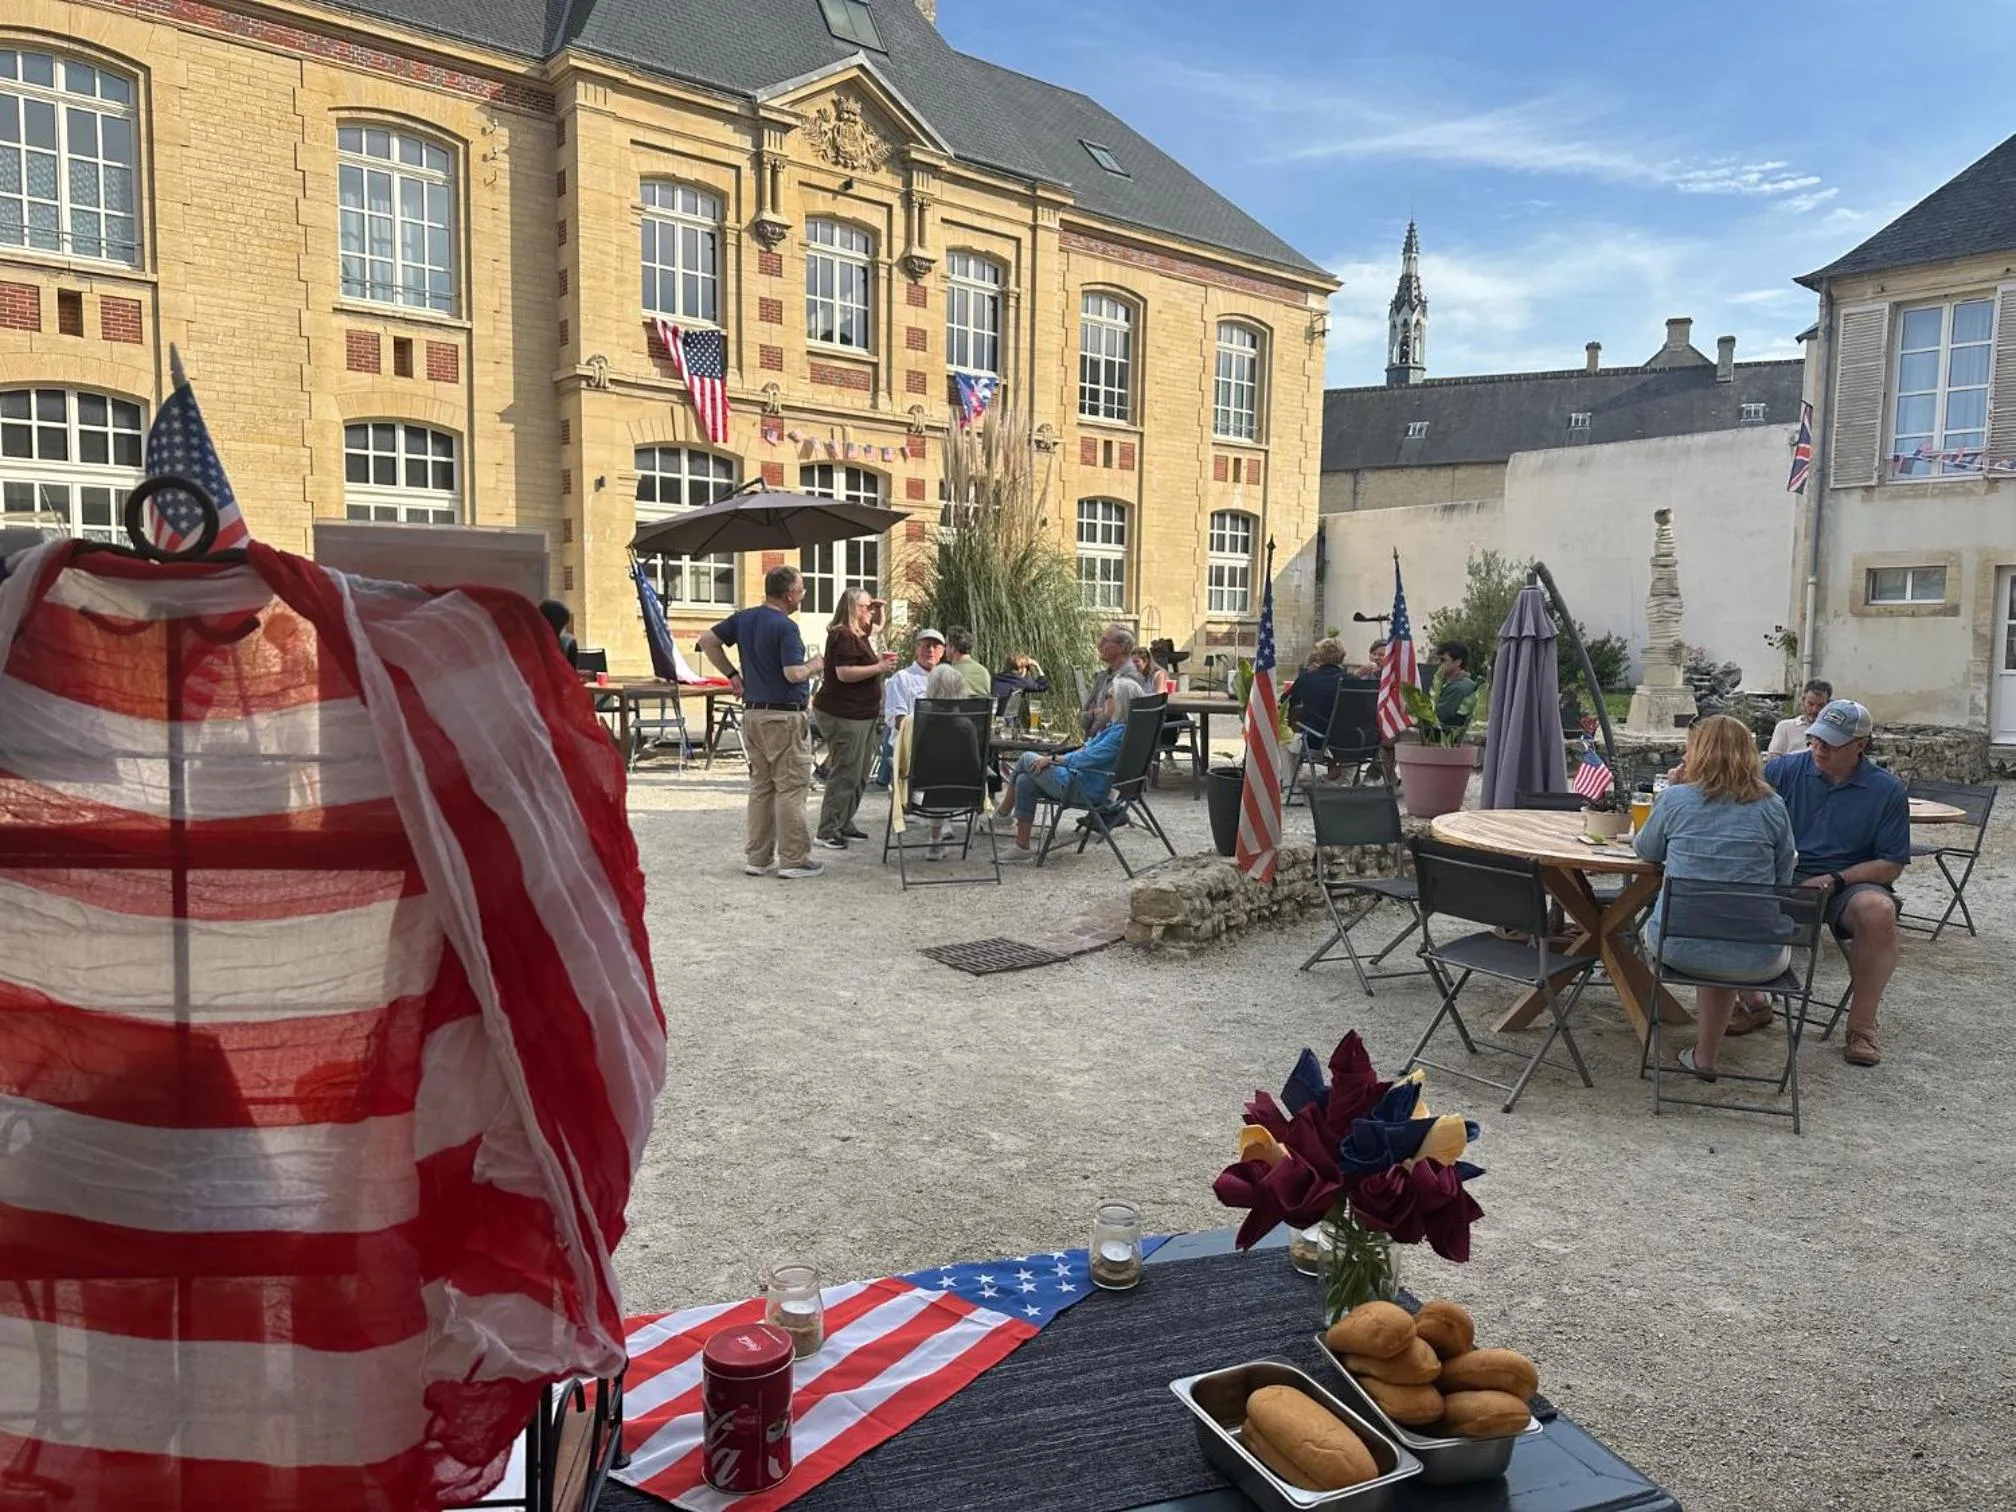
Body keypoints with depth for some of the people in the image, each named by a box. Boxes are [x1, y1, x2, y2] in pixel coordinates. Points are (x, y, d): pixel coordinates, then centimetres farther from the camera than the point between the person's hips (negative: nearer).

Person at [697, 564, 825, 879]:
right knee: (790, 788, -2)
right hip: (784, 716, -8)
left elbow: (707, 641, 13)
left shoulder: (743, 618, 8)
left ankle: (758, 858, 17)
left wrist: (732, 674, 15)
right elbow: (794, 674, -22)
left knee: (760, 786, 13)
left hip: (752, 712, 8)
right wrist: (817, 664, -2)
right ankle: (793, 860, 2)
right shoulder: (786, 627, -16)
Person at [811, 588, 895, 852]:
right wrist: (879, 668, -19)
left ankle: (844, 824, 23)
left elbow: (876, 626, 38)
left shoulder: (857, 633, 16)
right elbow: (844, 673, -25)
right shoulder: (843, 635, -16)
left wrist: (879, 626, 16)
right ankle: (828, 831, -3)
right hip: (843, 715, -11)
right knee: (845, 774, -9)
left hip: (861, 715, 11)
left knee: (860, 774, 14)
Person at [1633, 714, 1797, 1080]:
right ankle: (1705, 1054, 33)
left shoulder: (1674, 799, -5)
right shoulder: (1772, 807, -2)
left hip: (1677, 947, 0)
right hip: (1753, 959, 0)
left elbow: (1647, 851, 13)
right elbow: (1783, 881, 9)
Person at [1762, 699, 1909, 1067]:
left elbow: (1892, 865, 2)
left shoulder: (1887, 791, 2)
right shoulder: (1785, 769, 4)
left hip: (1851, 884, -1)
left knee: (1878, 910, -35)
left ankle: (1861, 1026, -18)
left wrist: (1835, 880, -14)